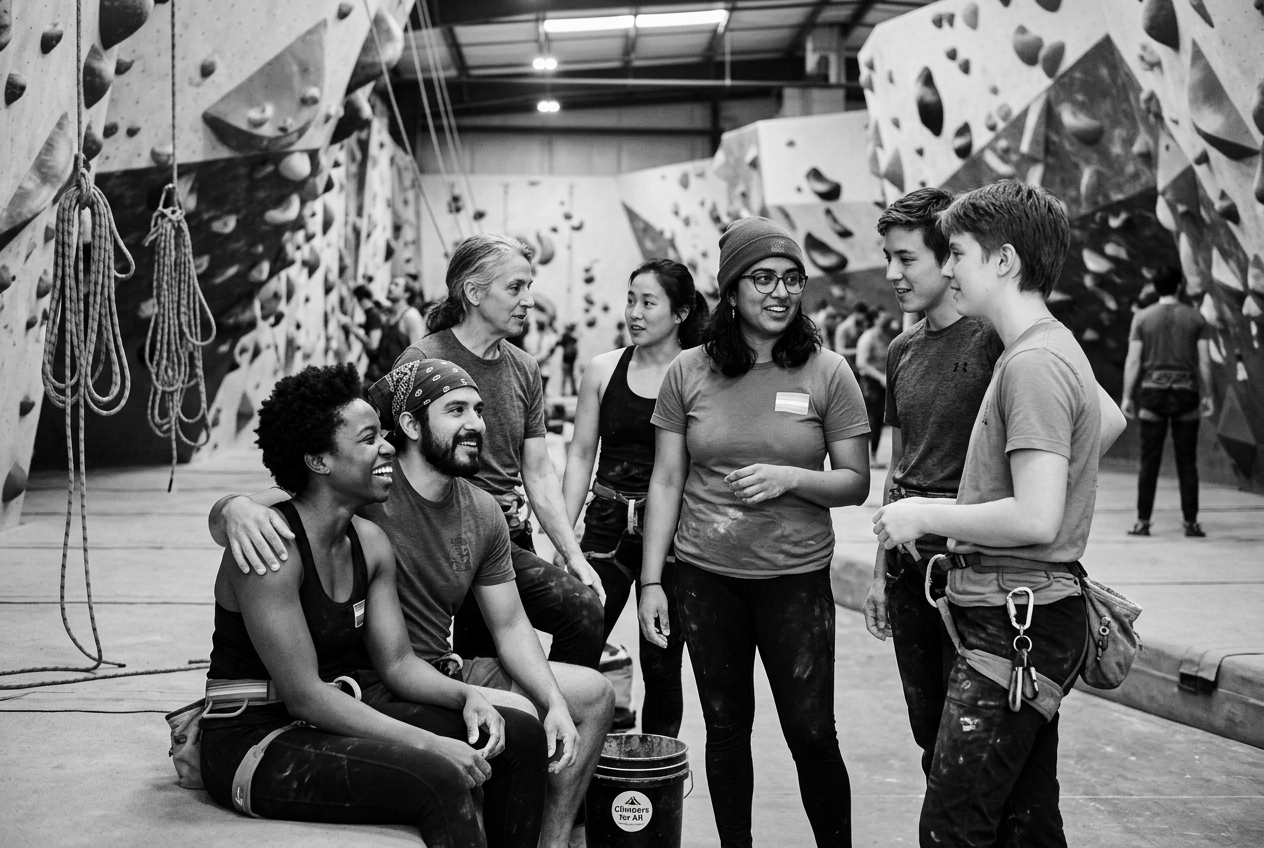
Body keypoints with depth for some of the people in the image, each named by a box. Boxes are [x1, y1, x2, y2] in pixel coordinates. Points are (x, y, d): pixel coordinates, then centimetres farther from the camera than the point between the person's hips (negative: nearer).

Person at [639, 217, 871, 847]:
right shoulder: (688, 372, 1)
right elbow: (666, 481, 4)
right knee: (724, 728, 13)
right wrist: (652, 581, 0)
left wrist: (790, 478, -18)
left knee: (811, 732, 2)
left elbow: (856, 483, 1)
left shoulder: (827, 373, -3)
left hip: (797, 577, -1)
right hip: (705, 577, 2)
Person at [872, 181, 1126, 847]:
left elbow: (1035, 519, -25)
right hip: (1015, 619, 11)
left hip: (1017, 624, -11)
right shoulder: (1052, 349, 14)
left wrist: (924, 515, -13)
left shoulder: (1034, 363, -18)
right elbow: (1111, 420, 33)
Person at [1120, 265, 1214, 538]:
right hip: (1186, 392, 1)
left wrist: (1127, 397, 0)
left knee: (1149, 461, 2)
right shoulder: (1195, 318, 3)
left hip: (1152, 392, -1)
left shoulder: (1142, 318, 0)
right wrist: (1207, 395, 9)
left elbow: (1133, 360, -4)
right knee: (1187, 462, 5)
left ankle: (1143, 522, 2)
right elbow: (1204, 360, 1)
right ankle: (1191, 522, 6)